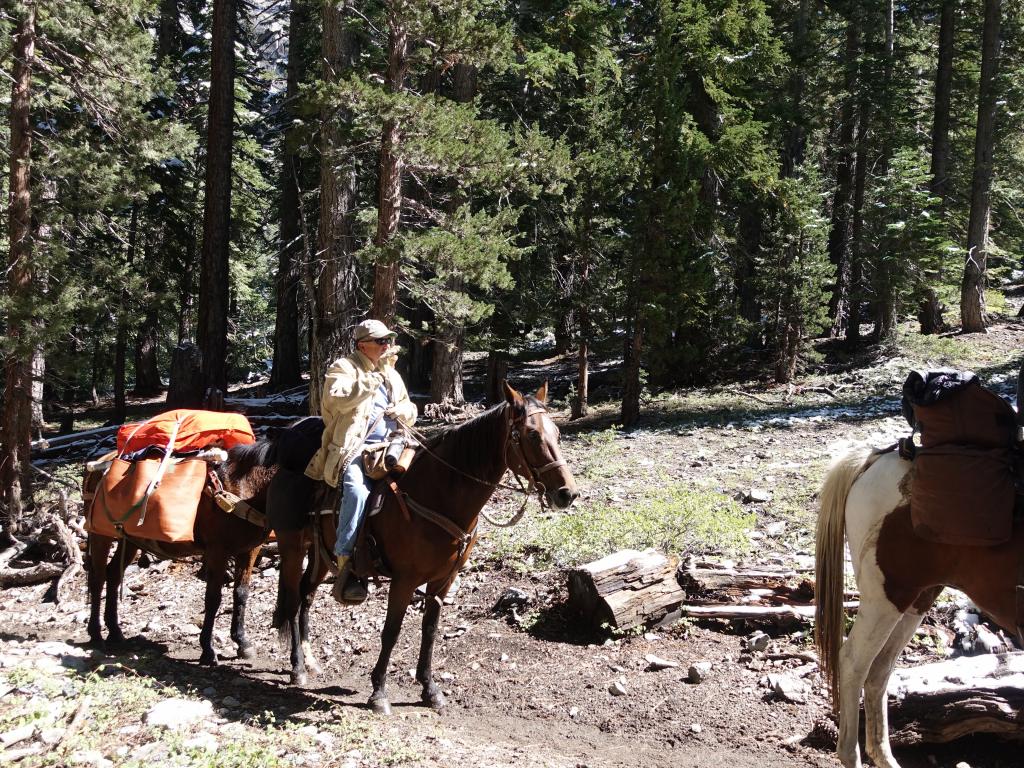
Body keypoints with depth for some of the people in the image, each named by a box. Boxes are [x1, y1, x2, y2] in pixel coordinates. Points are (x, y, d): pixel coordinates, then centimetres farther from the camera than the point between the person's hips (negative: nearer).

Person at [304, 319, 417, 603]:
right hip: (353, 448, -6)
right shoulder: (344, 367, 4)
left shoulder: (392, 375, 25)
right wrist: (375, 377, -16)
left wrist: (401, 410, 5)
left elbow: (410, 413, 30)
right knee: (358, 490, -34)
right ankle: (346, 566, -33)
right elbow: (338, 398, -17)